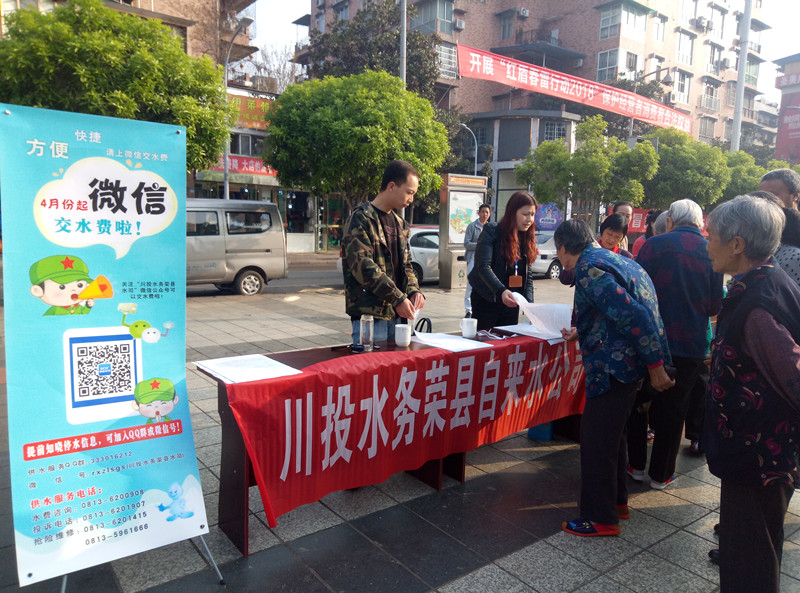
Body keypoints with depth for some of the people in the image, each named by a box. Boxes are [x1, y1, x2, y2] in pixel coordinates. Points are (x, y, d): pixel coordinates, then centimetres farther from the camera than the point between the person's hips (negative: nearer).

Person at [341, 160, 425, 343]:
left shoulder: (400, 224, 18)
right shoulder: (361, 219, -8)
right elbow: (363, 266, -18)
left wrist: (414, 291, 3)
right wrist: (398, 298, -19)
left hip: (396, 314, 8)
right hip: (369, 314, -7)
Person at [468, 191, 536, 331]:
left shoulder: (528, 238, 8)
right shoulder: (491, 231, -11)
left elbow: (528, 274, 8)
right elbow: (483, 266, -22)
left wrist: (529, 304, -6)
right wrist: (501, 291, -37)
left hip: (511, 302, 5)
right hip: (486, 301, -5)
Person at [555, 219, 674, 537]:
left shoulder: (589, 268, -16)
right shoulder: (611, 258, 16)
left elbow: (633, 315, -23)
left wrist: (655, 366, -20)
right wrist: (581, 333, 28)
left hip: (615, 365, -10)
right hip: (630, 361, 11)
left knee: (596, 438, 0)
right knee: (611, 432, 22)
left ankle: (601, 518, 13)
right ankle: (616, 500, 36)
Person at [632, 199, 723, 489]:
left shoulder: (655, 245, -9)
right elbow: (715, 306, 4)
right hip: (692, 345, 2)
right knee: (673, 410, 14)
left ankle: (636, 465, 25)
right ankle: (661, 474, 23)